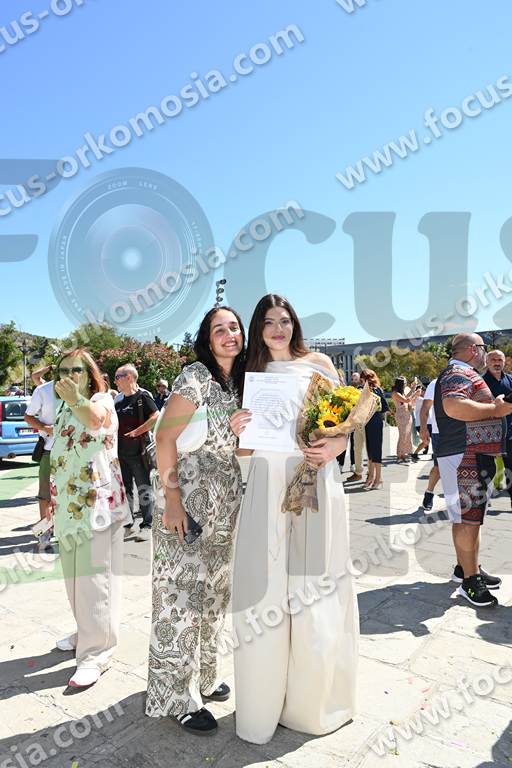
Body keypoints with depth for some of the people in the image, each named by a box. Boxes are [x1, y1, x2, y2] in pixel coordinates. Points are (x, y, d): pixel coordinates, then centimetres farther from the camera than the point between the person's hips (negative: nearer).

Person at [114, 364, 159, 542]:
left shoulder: (142, 396, -7)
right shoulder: (118, 401, 13)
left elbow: (156, 418, -19)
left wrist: (135, 432, -17)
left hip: (139, 452, -7)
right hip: (121, 452, 7)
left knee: (144, 489, 0)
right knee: (124, 489, 13)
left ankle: (146, 526, 8)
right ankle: (127, 525, 23)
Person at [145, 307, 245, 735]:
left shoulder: (240, 383, 10)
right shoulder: (196, 375, -12)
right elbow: (165, 439, -16)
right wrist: (172, 499, -19)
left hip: (225, 508, 8)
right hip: (189, 505, -8)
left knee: (215, 592, 18)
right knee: (182, 595, 3)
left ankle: (204, 675, 38)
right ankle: (178, 696, 20)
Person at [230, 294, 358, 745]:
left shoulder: (317, 363, 8)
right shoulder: (252, 373, 14)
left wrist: (334, 448, -15)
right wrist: (238, 430, -8)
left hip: (314, 480, -1)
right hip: (267, 483, 2)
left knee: (314, 584, 3)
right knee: (267, 587, 1)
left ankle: (314, 698, 23)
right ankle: (264, 702, 18)